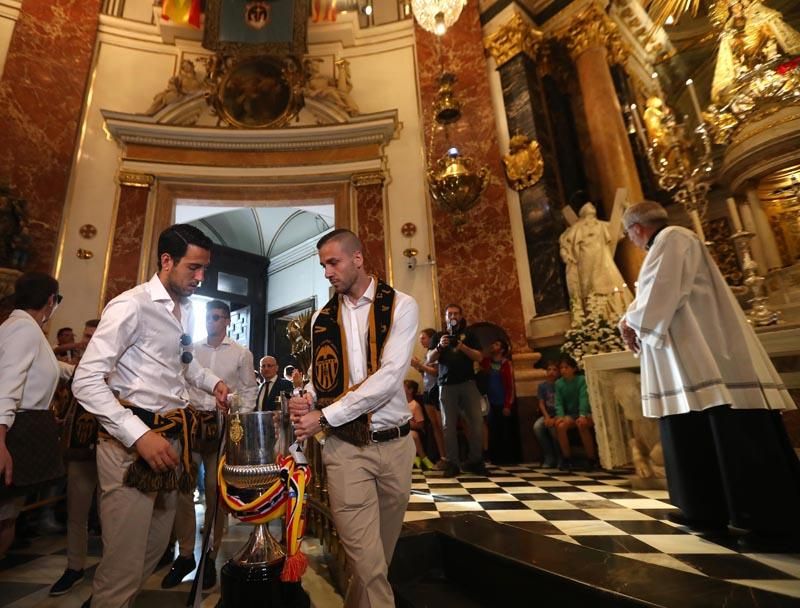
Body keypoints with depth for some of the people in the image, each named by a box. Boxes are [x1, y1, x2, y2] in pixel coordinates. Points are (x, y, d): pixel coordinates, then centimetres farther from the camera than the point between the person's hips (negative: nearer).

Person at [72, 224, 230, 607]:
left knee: (155, 549, 19)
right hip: (132, 443, -8)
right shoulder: (131, 306, -14)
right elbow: (86, 382, -19)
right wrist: (139, 435, -25)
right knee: (124, 564, 0)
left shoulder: (186, 310, 12)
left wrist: (212, 382, 9)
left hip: (171, 439, 8)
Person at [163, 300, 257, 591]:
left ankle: (210, 556, 21)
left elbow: (249, 390, 4)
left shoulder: (241, 353, 4)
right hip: (190, 422, 2)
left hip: (222, 425, -2)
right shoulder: (190, 349, 10)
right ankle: (185, 554, 18)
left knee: (215, 490, 6)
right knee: (182, 487, 1)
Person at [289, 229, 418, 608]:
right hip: (345, 448, 1)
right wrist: (306, 397, -11)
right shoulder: (322, 318, 7)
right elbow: (321, 376, 13)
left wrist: (324, 417, -17)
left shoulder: (400, 306, -6)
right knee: (367, 562, -2)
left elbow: (389, 377, -17)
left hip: (394, 445, -1)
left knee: (380, 556, 17)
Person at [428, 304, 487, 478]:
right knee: (448, 425, -3)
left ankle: (475, 461, 7)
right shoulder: (439, 336, 13)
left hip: (468, 382, 0)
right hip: (447, 385, 0)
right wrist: (439, 346, -15)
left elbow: (479, 357, 1)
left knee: (477, 421, -5)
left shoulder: (469, 335, 12)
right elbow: (430, 360, 4)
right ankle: (453, 463, 3)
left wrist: (462, 346, -16)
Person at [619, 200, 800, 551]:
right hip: (691, 361, 10)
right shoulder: (667, 245, 23)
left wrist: (631, 322, -5)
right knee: (696, 437, 11)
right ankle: (707, 510, 19)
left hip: (706, 356, -10)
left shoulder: (671, 238, -7)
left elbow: (660, 296, -18)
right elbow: (661, 301, 21)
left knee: (738, 437, -7)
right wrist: (633, 324, 9)